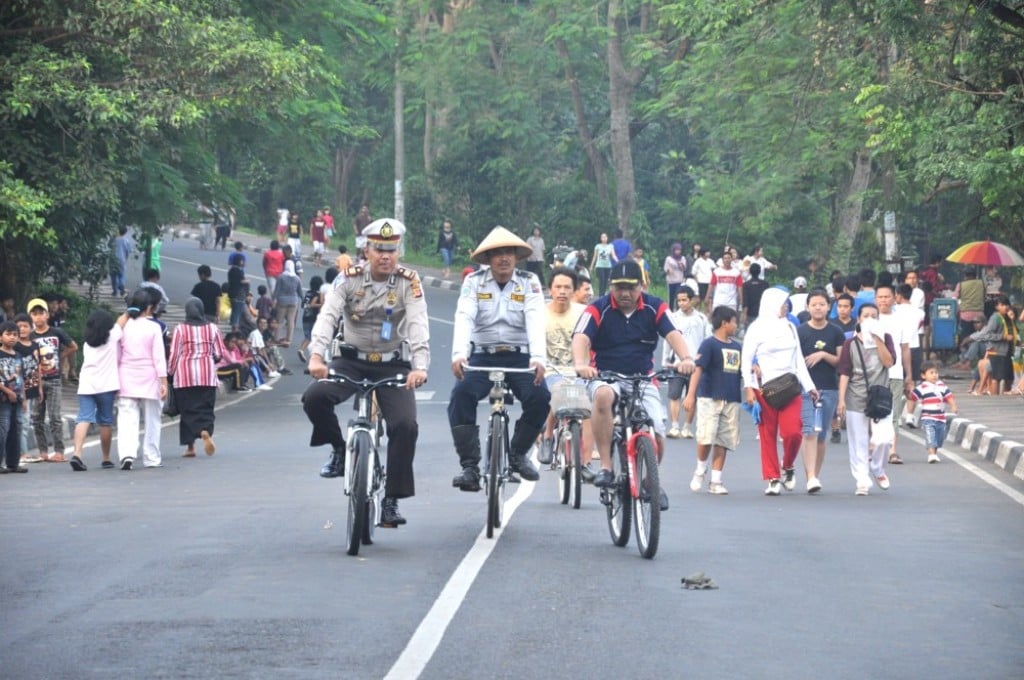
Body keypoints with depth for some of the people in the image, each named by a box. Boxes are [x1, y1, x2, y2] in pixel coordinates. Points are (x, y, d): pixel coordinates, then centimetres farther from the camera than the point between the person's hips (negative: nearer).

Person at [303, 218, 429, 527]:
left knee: (405, 425, -20)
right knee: (314, 398, -26)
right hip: (352, 360, 1)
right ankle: (338, 449, 2)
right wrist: (316, 356, -36)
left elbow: (418, 325, -19)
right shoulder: (350, 279, -5)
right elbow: (327, 316, -18)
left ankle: (391, 500, -7)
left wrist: (419, 366, -37)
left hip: (393, 365, -1)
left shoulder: (409, 282, -7)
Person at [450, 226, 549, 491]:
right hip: (482, 355, 0)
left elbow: (535, 320, -15)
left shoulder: (529, 282, 0)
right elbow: (464, 318, -15)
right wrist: (459, 353, -33)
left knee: (540, 397, -24)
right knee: (461, 393, -26)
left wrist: (539, 357, -33)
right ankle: (469, 465, -20)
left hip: (519, 355, 0)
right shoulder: (474, 281, 0)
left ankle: (518, 453, 2)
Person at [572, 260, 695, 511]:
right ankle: (605, 467, -32)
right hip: (604, 377, -2)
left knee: (657, 433, -14)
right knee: (603, 396, -38)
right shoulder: (598, 309, -8)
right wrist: (581, 364, -44)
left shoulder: (654, 308, -2)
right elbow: (581, 338, -22)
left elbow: (673, 333, -16)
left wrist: (686, 358, -37)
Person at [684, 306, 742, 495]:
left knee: (723, 440, 3)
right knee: (706, 437, -15)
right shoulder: (709, 344, -5)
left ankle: (716, 481, 8)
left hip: (731, 400, 6)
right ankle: (700, 469, 11)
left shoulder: (737, 347, 15)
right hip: (710, 397, -6)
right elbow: (698, 368, -12)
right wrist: (691, 394, -20)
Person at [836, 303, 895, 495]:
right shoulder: (851, 343, 6)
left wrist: (877, 339, -10)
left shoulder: (885, 339, 8)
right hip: (856, 398, 0)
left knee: (882, 438, -9)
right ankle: (862, 481, 5)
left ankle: (878, 471, 17)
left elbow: (888, 362, -8)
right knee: (858, 443, 0)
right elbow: (844, 373, 3)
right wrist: (841, 400, -4)